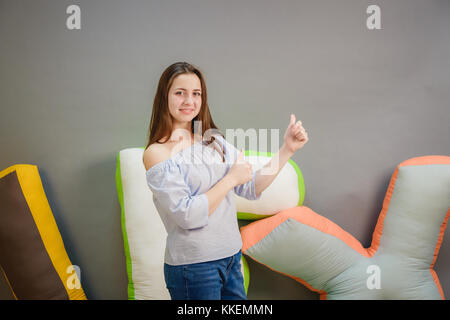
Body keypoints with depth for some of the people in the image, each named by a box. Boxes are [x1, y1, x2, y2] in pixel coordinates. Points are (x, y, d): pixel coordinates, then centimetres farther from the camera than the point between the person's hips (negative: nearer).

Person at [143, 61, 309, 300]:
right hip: (193, 267, -6)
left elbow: (252, 188, 3)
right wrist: (231, 178, -15)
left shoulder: (215, 142, 5)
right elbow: (187, 216, -20)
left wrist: (287, 149, -6)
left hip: (231, 257, 6)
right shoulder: (157, 153, -13)